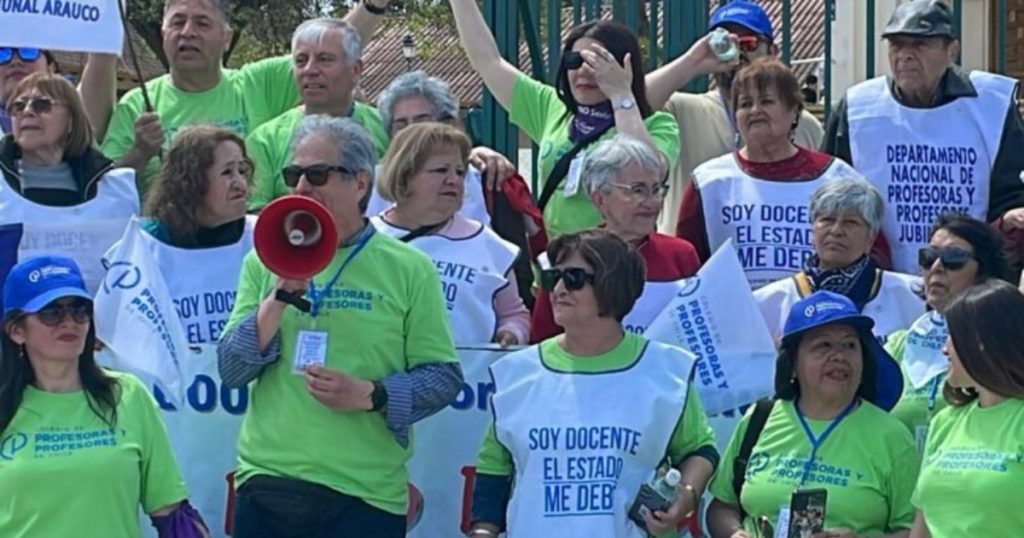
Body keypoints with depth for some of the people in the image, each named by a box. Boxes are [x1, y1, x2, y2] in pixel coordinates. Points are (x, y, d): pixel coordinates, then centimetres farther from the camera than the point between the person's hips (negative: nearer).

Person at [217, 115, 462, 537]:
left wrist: (370, 394, -15)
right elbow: (231, 369, 4)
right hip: (266, 484, 3)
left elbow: (443, 377, 0)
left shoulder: (408, 269, 2)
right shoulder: (265, 262, 10)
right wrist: (280, 296, -9)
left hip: (365, 493, -3)